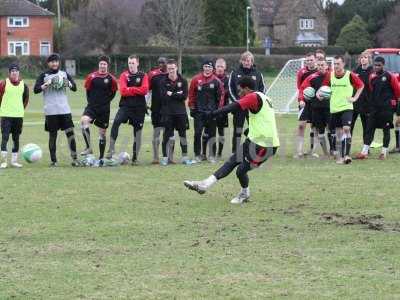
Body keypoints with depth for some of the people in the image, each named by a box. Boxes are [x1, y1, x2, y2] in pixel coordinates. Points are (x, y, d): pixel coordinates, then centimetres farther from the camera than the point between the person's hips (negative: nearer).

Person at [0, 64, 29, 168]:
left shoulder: (23, 84, 5)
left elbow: (26, 98, 18)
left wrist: (22, 108, 12)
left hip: (19, 115, 4)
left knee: (16, 138, 8)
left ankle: (14, 160, 15)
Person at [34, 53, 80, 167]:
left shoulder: (64, 74, 11)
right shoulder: (44, 75, 5)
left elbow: (74, 88, 10)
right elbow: (36, 89, -3)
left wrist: (68, 83, -10)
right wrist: (46, 85, -18)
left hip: (65, 109, 2)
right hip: (51, 110, -2)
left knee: (70, 132, -5)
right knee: (52, 135, 2)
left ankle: (74, 158, 0)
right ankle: (53, 160, 9)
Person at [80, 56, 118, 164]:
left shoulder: (111, 79, -2)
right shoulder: (92, 77, -1)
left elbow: (113, 93, 11)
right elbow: (87, 90, 12)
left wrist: (106, 101, 4)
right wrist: (90, 101, 6)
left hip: (104, 109, 0)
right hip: (92, 106, 0)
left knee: (102, 133, 7)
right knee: (84, 120, -30)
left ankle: (101, 157, 17)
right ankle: (89, 148, -24)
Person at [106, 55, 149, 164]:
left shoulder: (143, 76, 5)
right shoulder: (124, 75, 5)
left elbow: (145, 90, -10)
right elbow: (123, 91, -9)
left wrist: (130, 89, -8)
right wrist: (137, 91, -10)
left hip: (139, 107, 1)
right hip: (125, 105, -1)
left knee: (138, 132, 6)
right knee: (116, 122, -28)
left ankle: (135, 158, 15)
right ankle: (111, 148, -26)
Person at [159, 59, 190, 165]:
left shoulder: (183, 81, 4)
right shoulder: (163, 82, 1)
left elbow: (184, 96, -5)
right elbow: (163, 96, -11)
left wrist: (171, 94, -11)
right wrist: (177, 95, -11)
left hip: (181, 112, 1)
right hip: (167, 112, -1)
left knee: (183, 134, 6)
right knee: (167, 135, -2)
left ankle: (185, 157, 12)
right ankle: (166, 157, 3)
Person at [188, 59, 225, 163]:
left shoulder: (217, 81, 0)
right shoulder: (196, 79, 1)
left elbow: (221, 96, 4)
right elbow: (191, 94, 5)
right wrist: (192, 108, 2)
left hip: (212, 112, 0)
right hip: (199, 112, 0)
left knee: (211, 134, 4)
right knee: (198, 133, -2)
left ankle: (212, 156, 10)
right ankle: (197, 155, 5)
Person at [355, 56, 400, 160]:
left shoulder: (389, 76, -9)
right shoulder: (372, 76, 6)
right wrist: (374, 100, 14)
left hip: (386, 108, -5)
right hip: (374, 107, 5)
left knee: (386, 130, 4)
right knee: (369, 128, 2)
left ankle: (384, 152, 12)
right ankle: (364, 151, 2)